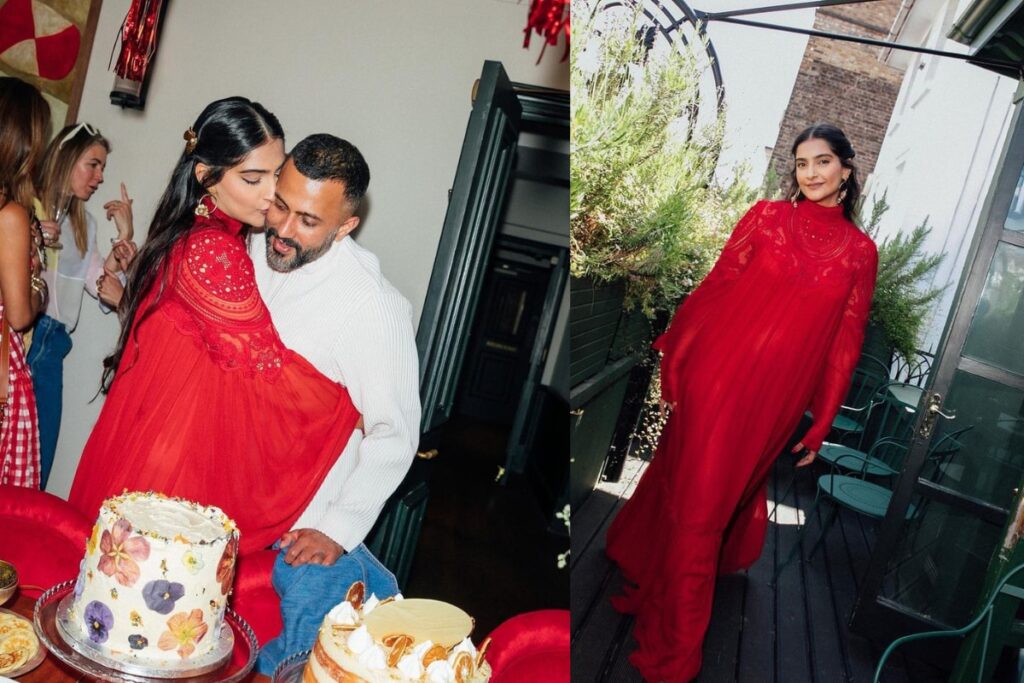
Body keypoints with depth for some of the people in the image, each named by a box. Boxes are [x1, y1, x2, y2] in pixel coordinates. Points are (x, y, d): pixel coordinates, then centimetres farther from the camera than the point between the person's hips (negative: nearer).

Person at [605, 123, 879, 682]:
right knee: (696, 500, 7)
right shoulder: (767, 217, 1)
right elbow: (714, 289, 0)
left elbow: (845, 342, 6)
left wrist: (821, 424, 7)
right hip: (715, 378, -1)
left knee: (725, 492, 12)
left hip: (775, 399, 1)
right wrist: (672, 355, -3)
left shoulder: (860, 251, 4)